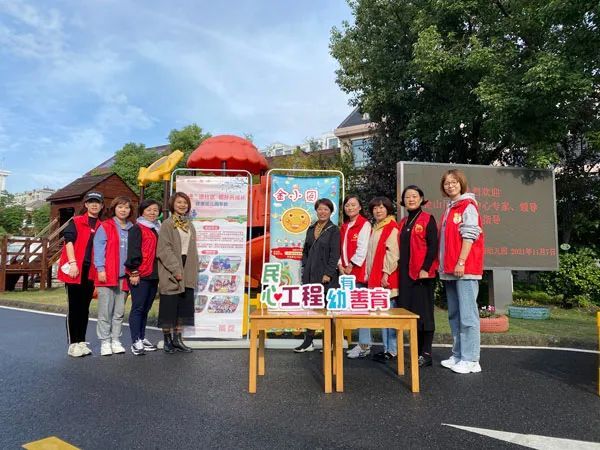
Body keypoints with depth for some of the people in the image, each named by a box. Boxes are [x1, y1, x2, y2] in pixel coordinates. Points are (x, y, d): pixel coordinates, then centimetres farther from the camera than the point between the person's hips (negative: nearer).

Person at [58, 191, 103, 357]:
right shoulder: (76, 222, 3)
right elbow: (69, 241, -6)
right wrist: (72, 263, -17)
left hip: (91, 272, 4)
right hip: (74, 270, -4)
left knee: (85, 307, 9)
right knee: (74, 307, 0)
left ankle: (81, 342, 18)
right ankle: (73, 344, 7)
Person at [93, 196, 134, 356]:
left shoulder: (132, 229, 14)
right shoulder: (105, 227, 1)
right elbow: (99, 248, -5)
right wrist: (100, 269, -12)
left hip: (124, 276, 4)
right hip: (107, 275, -4)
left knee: (119, 311, 9)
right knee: (105, 311, -1)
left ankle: (116, 340, 18)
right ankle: (105, 342, 8)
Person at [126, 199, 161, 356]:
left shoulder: (158, 229, 18)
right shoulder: (137, 229, -4)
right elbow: (133, 251, -11)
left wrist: (160, 272, 17)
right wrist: (134, 272, -16)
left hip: (153, 275, 7)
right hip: (140, 275, -7)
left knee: (146, 309, 14)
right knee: (138, 308, -4)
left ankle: (142, 338, 23)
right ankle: (136, 342, 0)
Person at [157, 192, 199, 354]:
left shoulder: (190, 226, 15)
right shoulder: (167, 224, -4)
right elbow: (164, 249, -12)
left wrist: (193, 272, 8)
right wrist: (176, 269, -18)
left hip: (187, 272, 6)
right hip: (170, 272, -6)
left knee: (184, 306, 8)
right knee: (169, 306, 0)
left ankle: (177, 338, 18)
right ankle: (168, 339, 13)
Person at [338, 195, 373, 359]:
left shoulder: (364, 224, -3)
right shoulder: (344, 226, 19)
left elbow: (362, 248, -12)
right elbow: (342, 248, 16)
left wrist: (351, 266, -12)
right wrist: (341, 265, 1)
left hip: (358, 271, -7)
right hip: (346, 272, 7)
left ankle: (365, 345, 1)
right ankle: (362, 343, 15)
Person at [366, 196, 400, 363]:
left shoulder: (392, 227, -5)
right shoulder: (375, 229, 21)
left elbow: (393, 252, -14)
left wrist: (386, 273, -18)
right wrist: (369, 275, 18)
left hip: (387, 278, -8)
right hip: (375, 277, 8)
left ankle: (392, 350, 2)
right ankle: (386, 348, 18)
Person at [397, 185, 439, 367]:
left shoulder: (428, 219, -2)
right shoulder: (402, 223, 16)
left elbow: (433, 246, -10)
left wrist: (425, 269, -17)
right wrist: (400, 269, 10)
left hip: (422, 273, -6)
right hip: (405, 273, 6)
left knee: (423, 312, -1)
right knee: (410, 311, 7)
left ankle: (426, 354, 7)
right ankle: (417, 350, 17)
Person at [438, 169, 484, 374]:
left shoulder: (468, 206, -3)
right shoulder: (449, 209, 19)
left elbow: (469, 236, -12)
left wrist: (461, 262, -18)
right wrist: (443, 265, 16)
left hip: (465, 269, -8)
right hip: (450, 270, 8)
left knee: (467, 315, -7)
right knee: (454, 315, 11)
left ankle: (470, 360, -1)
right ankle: (458, 355, 20)